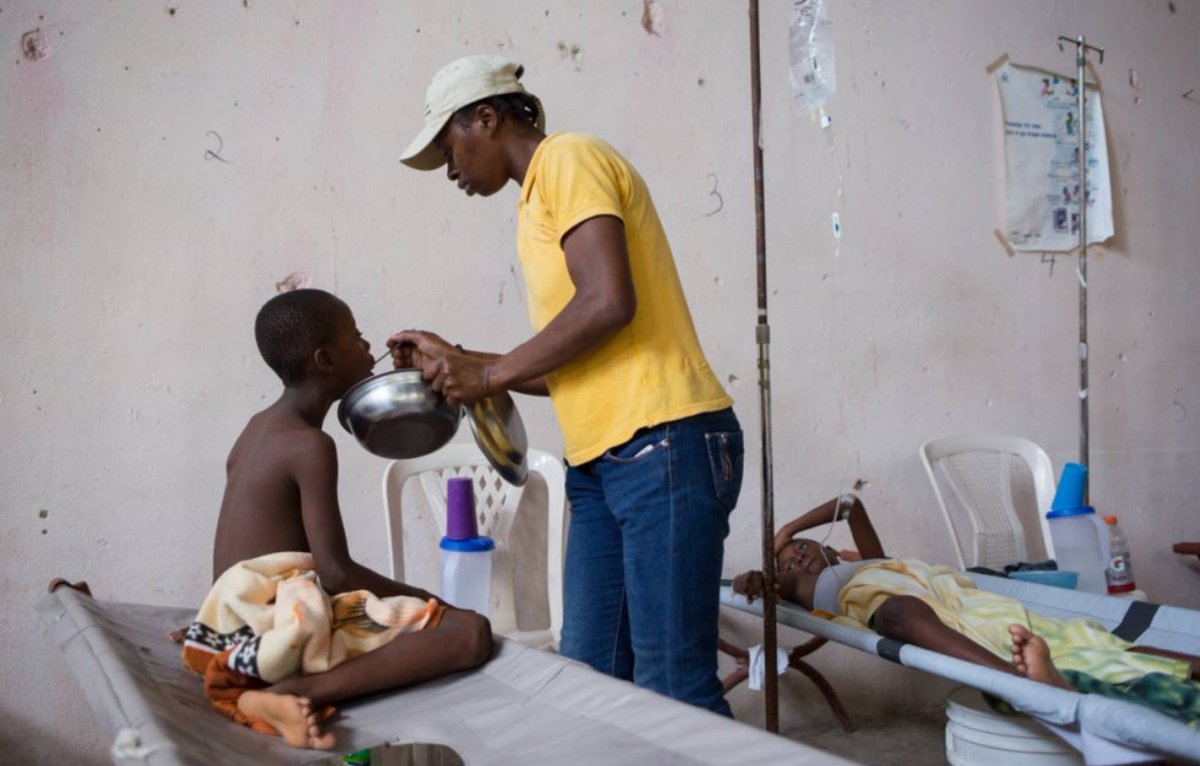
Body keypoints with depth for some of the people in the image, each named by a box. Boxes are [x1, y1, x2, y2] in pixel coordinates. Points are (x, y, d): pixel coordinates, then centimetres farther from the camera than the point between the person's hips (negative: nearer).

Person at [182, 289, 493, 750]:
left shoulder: (259, 427, 15)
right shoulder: (311, 445, -13)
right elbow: (336, 573, -17)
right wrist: (426, 598, -2)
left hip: (237, 628, 9)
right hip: (278, 631, -9)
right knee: (470, 633, -17)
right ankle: (298, 691, -22)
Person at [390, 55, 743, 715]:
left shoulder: (569, 158, -3)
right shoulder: (539, 199, 24)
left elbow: (608, 302, -19)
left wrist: (491, 373, -9)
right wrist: (456, 362, 20)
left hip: (663, 446, -10)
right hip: (603, 463, 10)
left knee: (675, 690, -8)